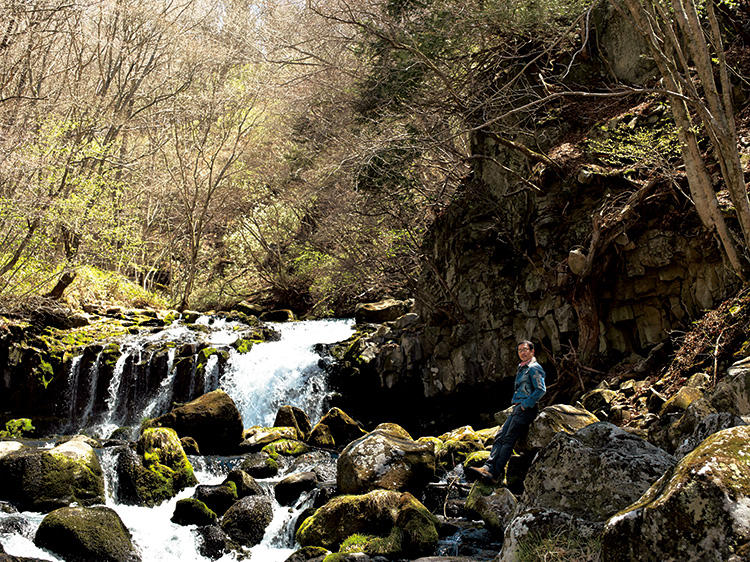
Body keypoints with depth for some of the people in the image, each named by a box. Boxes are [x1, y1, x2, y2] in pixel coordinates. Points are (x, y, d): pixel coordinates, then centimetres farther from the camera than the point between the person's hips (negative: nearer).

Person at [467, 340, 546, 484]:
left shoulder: (534, 368, -7)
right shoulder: (521, 368, 23)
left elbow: (541, 390, -18)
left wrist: (525, 405, -16)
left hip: (526, 409, -9)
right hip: (517, 408, 10)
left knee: (508, 440, -15)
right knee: (500, 436, -4)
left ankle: (496, 473, -18)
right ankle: (489, 466, -15)